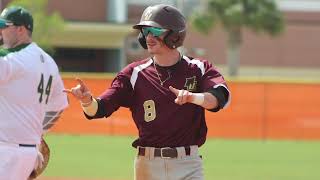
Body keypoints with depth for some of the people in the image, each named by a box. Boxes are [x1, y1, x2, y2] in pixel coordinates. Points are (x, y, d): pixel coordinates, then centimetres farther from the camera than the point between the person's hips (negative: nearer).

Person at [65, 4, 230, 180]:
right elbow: (98, 109, -7)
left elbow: (221, 96, -22)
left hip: (188, 165, -1)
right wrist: (87, 100, -31)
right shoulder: (135, 73, 1)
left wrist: (193, 97, -43)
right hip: (148, 165, 1)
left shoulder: (198, 70, -1)